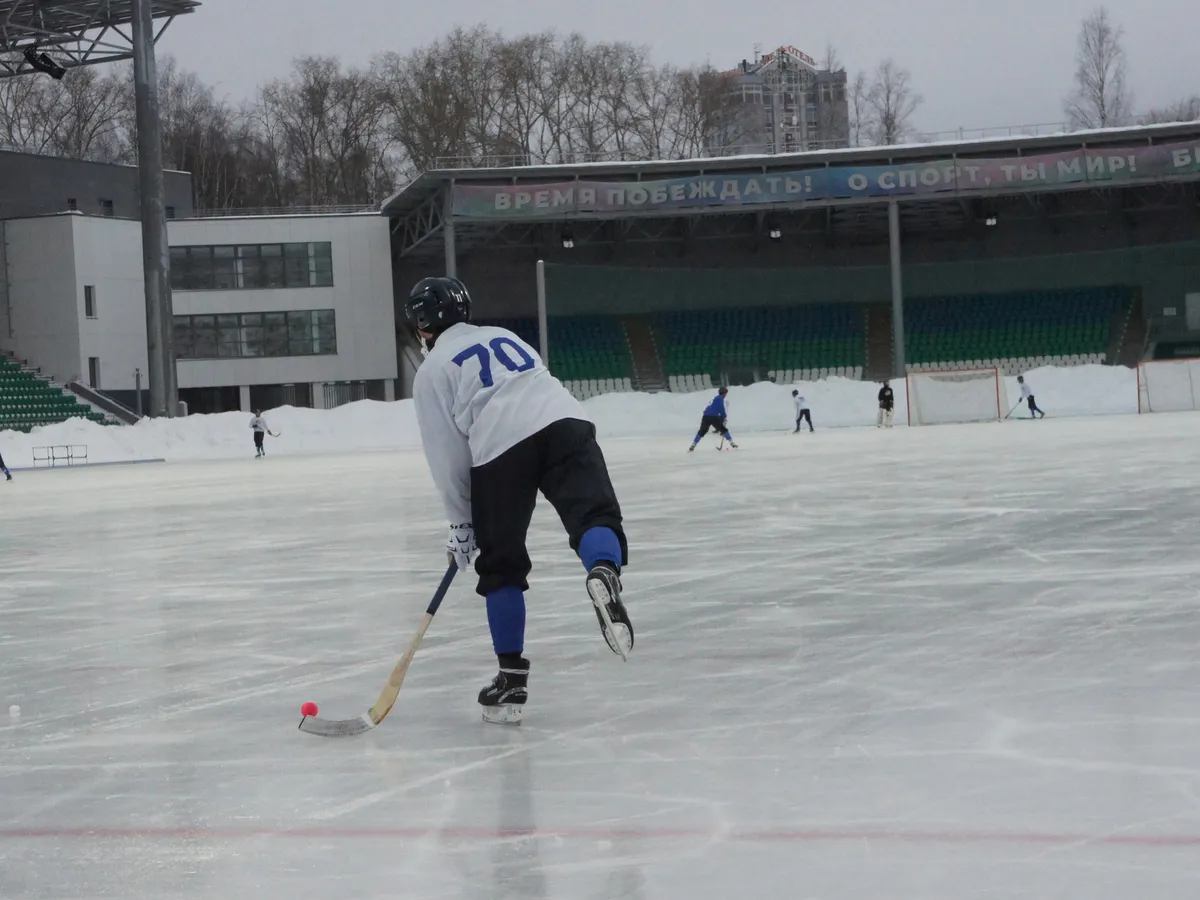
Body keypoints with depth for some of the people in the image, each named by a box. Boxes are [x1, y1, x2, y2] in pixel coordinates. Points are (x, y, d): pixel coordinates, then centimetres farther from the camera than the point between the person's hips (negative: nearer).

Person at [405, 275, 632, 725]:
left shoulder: (432, 371, 17)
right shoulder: (504, 336, 33)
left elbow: (448, 456, 11)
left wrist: (462, 526, 19)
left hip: (501, 449, -3)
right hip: (566, 424, 3)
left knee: (501, 565, 10)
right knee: (594, 515, -10)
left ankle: (512, 677, 10)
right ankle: (603, 572, -46)